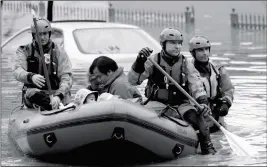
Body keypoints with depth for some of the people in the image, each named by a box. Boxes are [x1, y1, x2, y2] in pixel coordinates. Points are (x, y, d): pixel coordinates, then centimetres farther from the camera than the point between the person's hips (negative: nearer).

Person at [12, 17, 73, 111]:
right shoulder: (24, 51, 9)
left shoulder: (59, 52, 8)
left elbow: (66, 78, -4)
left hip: (56, 92, 1)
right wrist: (31, 77, -34)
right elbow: (17, 71, -9)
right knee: (32, 93, -35)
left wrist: (58, 95, -25)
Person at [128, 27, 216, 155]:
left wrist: (202, 102, -24)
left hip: (180, 104, 1)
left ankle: (207, 147, -19)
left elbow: (196, 86, -5)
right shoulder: (154, 61, 1)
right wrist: (139, 62, -23)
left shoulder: (186, 64, 6)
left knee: (195, 116, -28)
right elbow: (133, 80, -5)